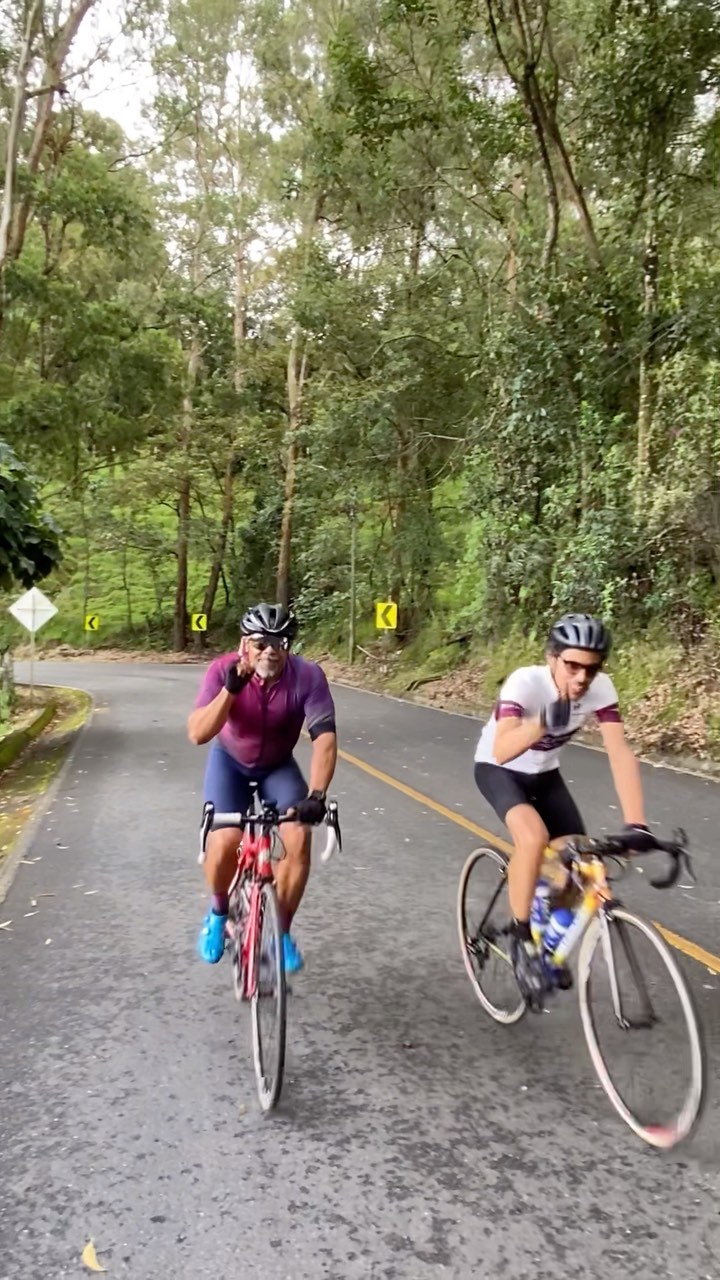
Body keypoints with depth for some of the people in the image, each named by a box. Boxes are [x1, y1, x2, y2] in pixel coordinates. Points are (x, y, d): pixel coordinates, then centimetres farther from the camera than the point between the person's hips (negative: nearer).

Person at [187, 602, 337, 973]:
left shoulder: (308, 676, -28)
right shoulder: (223, 670, -28)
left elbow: (324, 736, -33)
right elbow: (197, 734, -35)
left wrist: (316, 794, -45)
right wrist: (231, 689, -48)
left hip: (278, 766, 1)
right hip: (230, 761, -1)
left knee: (298, 838, -19)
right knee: (225, 840, -20)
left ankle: (281, 931, 4)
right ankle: (218, 912, 12)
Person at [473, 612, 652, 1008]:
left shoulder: (601, 688, -23)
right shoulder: (525, 682, -34)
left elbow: (621, 753, -28)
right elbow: (501, 751, -46)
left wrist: (636, 824, -38)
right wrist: (543, 721, -63)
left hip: (544, 774, 5)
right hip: (497, 769, -4)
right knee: (533, 837, -32)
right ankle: (521, 936, -10)